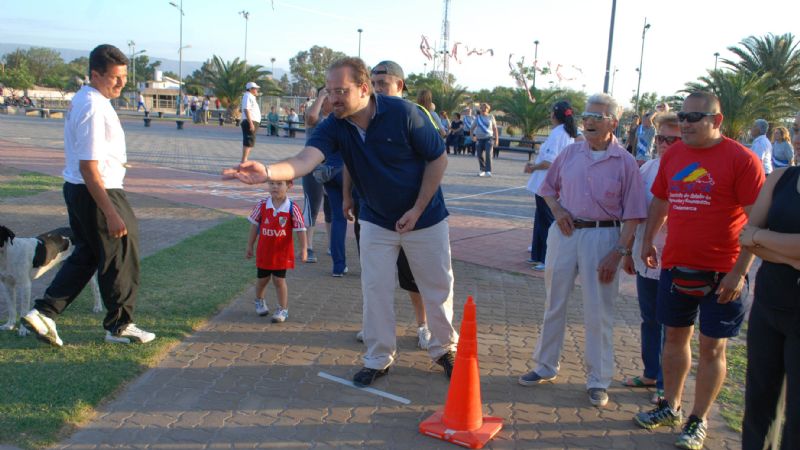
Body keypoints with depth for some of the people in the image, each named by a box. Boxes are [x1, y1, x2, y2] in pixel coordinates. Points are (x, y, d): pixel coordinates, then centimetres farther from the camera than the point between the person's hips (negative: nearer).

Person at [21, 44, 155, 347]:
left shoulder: (83, 100, 11)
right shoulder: (94, 108, -22)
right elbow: (88, 167, -26)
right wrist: (111, 213, -27)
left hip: (76, 189, 10)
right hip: (97, 192, -10)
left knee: (86, 255, 20)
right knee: (120, 256, 5)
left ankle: (43, 313, 18)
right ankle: (120, 325, 20)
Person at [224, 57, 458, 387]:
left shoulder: (404, 113, -24)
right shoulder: (334, 127, -16)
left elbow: (438, 159, -14)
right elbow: (306, 159, -35)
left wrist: (417, 209, -18)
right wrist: (269, 172, -56)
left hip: (424, 218, -2)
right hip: (377, 221, 3)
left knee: (438, 287, 8)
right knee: (375, 289, 4)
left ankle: (444, 349, 31)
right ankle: (378, 359, 22)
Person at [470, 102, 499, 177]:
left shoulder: (491, 117, 6)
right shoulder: (477, 118, 9)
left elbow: (495, 129, 9)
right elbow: (472, 128, 14)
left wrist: (496, 139, 4)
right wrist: (472, 136, -2)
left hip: (489, 138, -2)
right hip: (479, 139, 2)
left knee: (488, 154, -18)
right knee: (480, 155, 2)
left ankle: (488, 171, -19)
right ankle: (482, 170, 21)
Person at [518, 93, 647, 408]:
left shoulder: (625, 162, -6)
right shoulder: (570, 153, 4)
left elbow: (632, 215, -7)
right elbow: (548, 187, 17)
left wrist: (618, 252, -14)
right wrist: (557, 210, -3)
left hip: (602, 237, -4)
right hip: (564, 232, 4)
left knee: (598, 312, 3)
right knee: (554, 303, 13)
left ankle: (598, 381, 18)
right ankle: (546, 366, 30)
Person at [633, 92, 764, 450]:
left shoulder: (741, 159, -11)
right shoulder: (673, 155, 5)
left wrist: (739, 271, -16)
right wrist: (648, 241, 15)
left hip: (721, 272, -5)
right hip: (675, 265, 5)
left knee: (711, 347, 5)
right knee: (675, 337, 15)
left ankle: (698, 421, 20)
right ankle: (670, 407, 32)